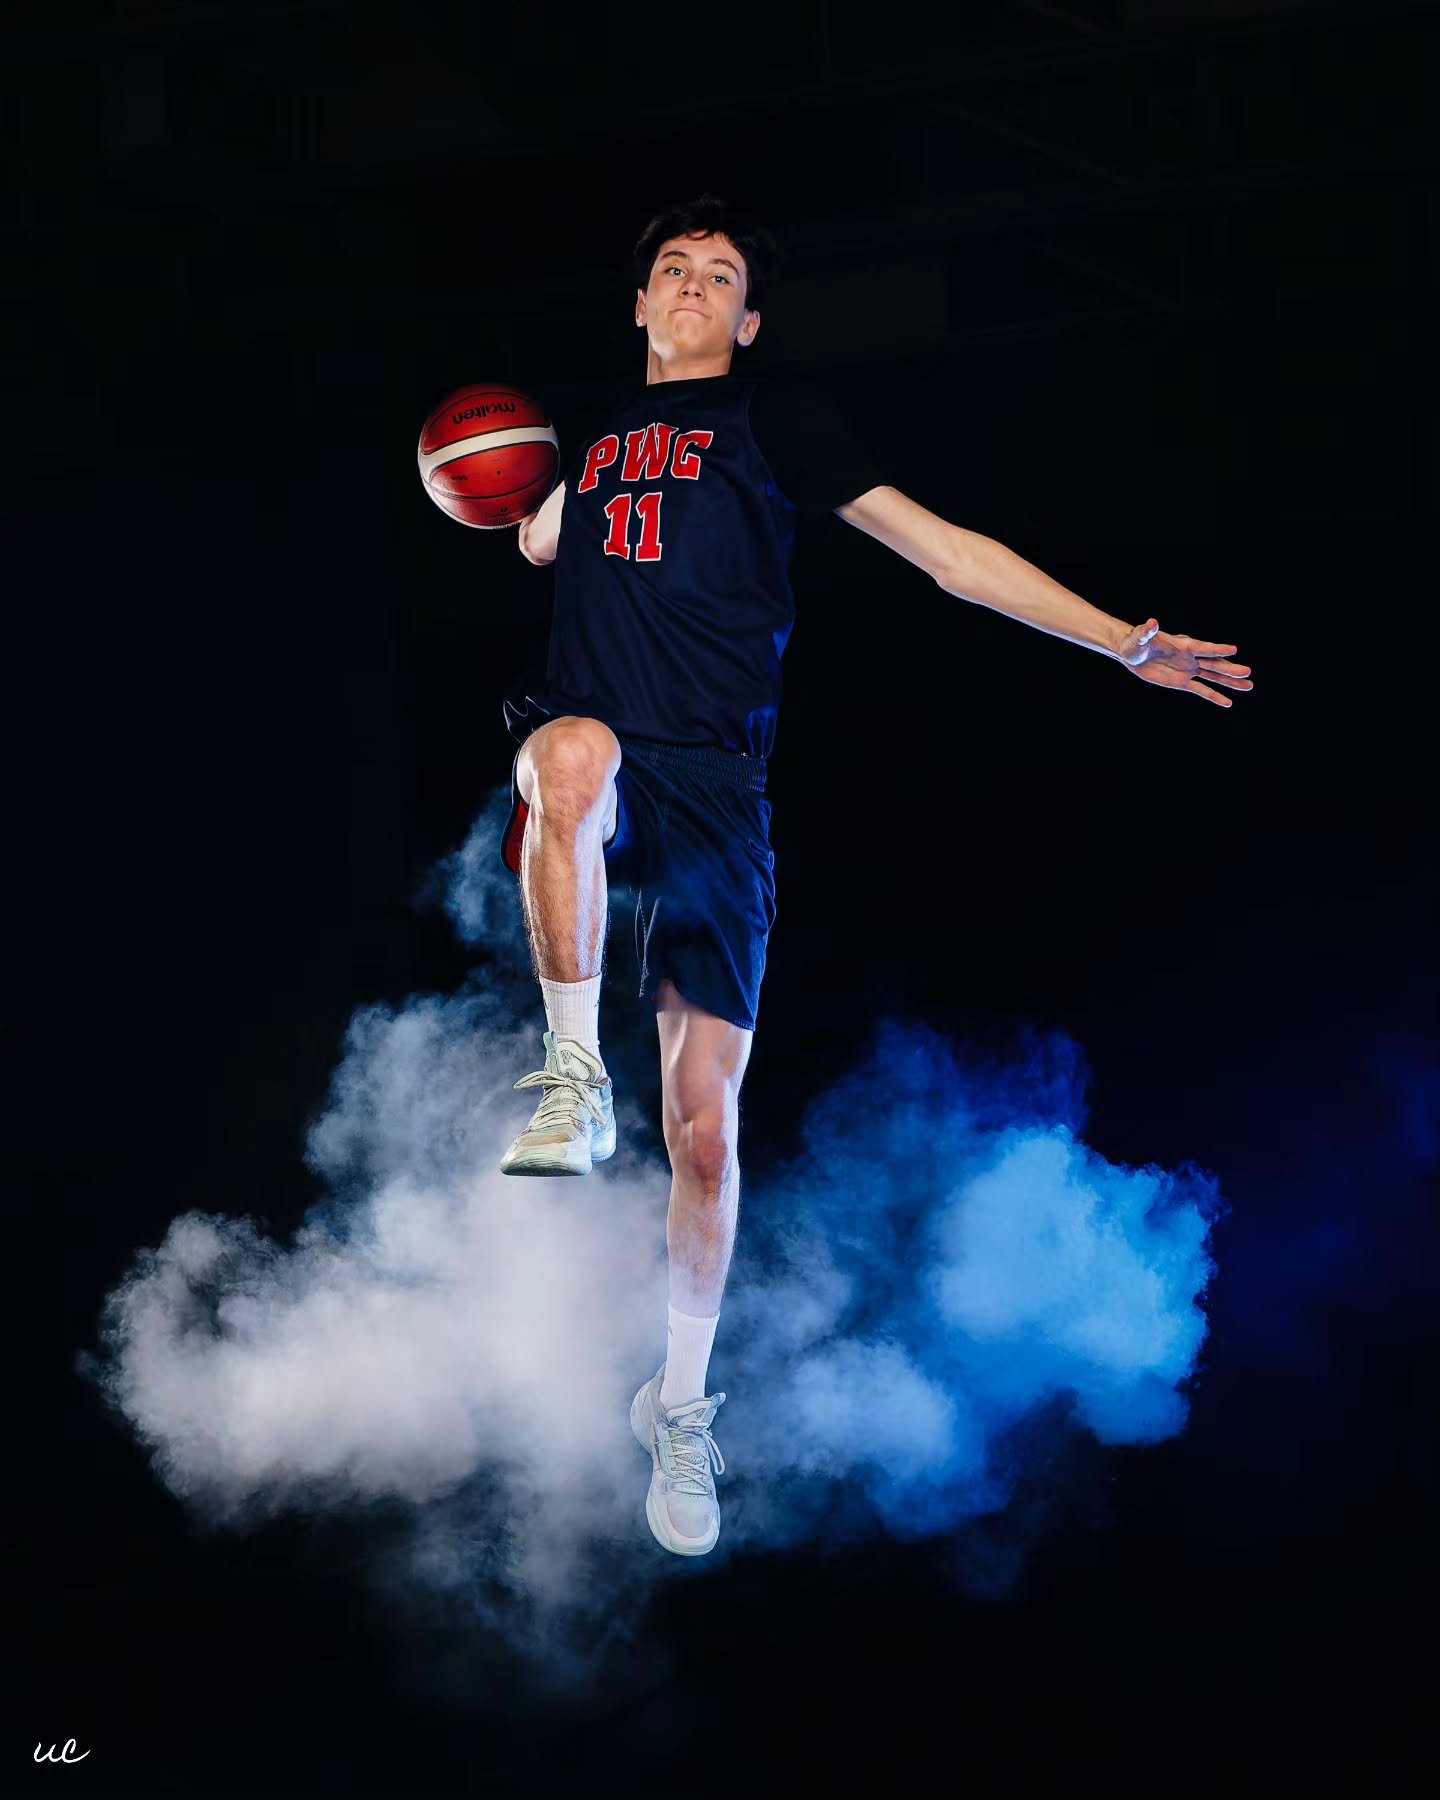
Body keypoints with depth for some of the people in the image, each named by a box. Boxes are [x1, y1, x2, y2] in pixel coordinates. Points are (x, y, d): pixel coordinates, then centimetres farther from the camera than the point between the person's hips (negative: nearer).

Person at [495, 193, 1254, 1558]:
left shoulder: (777, 420, 12)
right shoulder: (590, 428, 21)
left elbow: (943, 548, 8)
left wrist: (1124, 641, 3)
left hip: (715, 788, -1)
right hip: (592, 746, 1)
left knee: (704, 1122, -4)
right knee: (572, 753, -41)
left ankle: (679, 1405, 17)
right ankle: (573, 1082, -31)